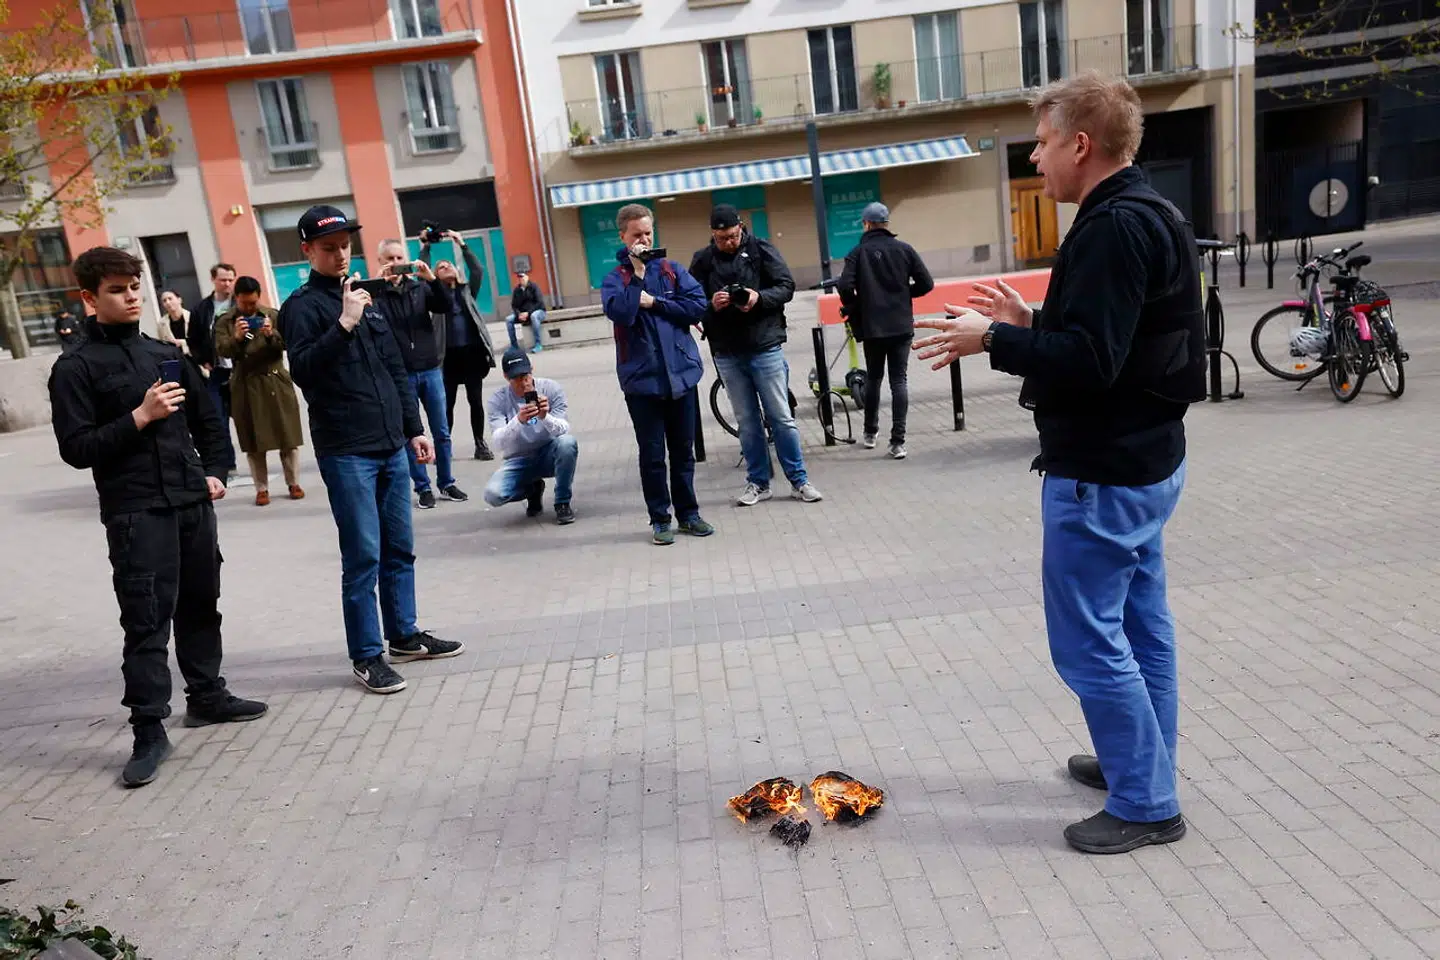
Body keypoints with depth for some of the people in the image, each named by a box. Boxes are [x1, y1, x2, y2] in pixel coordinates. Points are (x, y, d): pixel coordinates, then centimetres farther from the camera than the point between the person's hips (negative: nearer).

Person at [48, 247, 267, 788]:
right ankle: (148, 731, 1)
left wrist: (215, 471, 10)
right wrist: (139, 417, -17)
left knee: (200, 603, 14)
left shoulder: (165, 354, 14)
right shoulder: (75, 368, -3)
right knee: (146, 620, -6)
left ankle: (206, 695, 29)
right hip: (134, 512, -5)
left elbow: (206, 419, 21)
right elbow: (76, 449, -10)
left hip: (192, 502, 6)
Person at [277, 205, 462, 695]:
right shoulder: (302, 306, -3)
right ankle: (367, 655, 6)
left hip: (391, 446, 6)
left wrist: (414, 427, 17)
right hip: (346, 451, -6)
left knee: (400, 549, 12)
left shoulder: (365, 296, 16)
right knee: (363, 555, -4)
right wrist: (344, 323, -25)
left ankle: (404, 635, 25)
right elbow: (303, 370, -18)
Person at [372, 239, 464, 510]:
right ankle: (423, 487, 14)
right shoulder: (377, 294, -1)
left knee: (442, 433, 8)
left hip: (431, 371, 2)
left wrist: (431, 279, -21)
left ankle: (447, 483, 20)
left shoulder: (420, 288, 6)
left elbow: (446, 307, -7)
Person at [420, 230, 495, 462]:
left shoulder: (467, 290, 13)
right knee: (448, 403, 2)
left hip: (472, 352, 1)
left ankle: (480, 444, 14)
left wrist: (462, 245, -2)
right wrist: (425, 247, -5)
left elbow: (478, 270, 1)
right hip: (449, 354, -1)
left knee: (476, 401, 5)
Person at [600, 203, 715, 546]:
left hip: (681, 372, 2)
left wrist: (654, 302, -9)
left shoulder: (672, 269, 7)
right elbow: (619, 312, -18)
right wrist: (637, 273, -16)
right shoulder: (615, 278, 2)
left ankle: (688, 514, 23)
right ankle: (660, 520, 15)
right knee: (652, 453, 4)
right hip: (642, 378, -2)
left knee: (683, 450, 11)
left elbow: (698, 304, -6)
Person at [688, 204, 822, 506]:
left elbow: (786, 286, -2)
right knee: (747, 422, 9)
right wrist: (711, 304, -18)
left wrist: (759, 297, -20)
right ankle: (758, 482, 19)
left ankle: (799, 480, 12)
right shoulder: (702, 260, 4)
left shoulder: (761, 249, -1)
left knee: (781, 418, 2)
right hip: (727, 354, 2)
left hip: (766, 347, -2)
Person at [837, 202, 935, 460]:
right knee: (899, 380, 2)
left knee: (873, 378, 16)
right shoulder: (904, 249, 0)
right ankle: (897, 441, -4)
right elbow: (926, 284, -2)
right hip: (902, 326, 1)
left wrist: (856, 313, 2)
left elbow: (845, 287, -16)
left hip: (872, 328, 0)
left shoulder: (858, 252, -5)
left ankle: (870, 432, 26)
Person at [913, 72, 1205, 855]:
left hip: (1101, 473, -11)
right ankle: (1139, 764, 33)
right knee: (1138, 626, 19)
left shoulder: (1113, 228, -20)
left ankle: (1146, 804, 11)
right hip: (1143, 458, 11)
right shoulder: (1148, 217, 13)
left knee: (1088, 641, -1)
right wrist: (1028, 322, 11)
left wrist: (992, 340, -16)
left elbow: (1087, 360, -27)